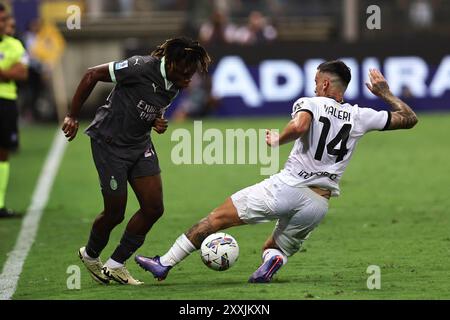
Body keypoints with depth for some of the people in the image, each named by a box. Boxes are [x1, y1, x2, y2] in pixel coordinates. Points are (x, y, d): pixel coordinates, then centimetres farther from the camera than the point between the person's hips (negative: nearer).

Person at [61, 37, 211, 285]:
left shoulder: (174, 86, -2)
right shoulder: (141, 68, -25)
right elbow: (92, 75, -18)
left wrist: (157, 122, -6)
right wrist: (72, 116, -15)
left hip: (139, 145, 7)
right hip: (109, 143, -7)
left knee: (154, 208, -1)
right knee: (115, 213, 0)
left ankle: (115, 265, 13)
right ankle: (90, 255, 31)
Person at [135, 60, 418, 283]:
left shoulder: (310, 103, -2)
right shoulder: (360, 117, 9)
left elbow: (299, 126, -26)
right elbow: (410, 119, 16)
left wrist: (278, 140, -8)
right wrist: (385, 93, 30)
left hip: (288, 187, -5)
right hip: (319, 204, 5)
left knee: (219, 217, 3)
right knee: (274, 248, 23)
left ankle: (165, 263, 0)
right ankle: (274, 259, -15)